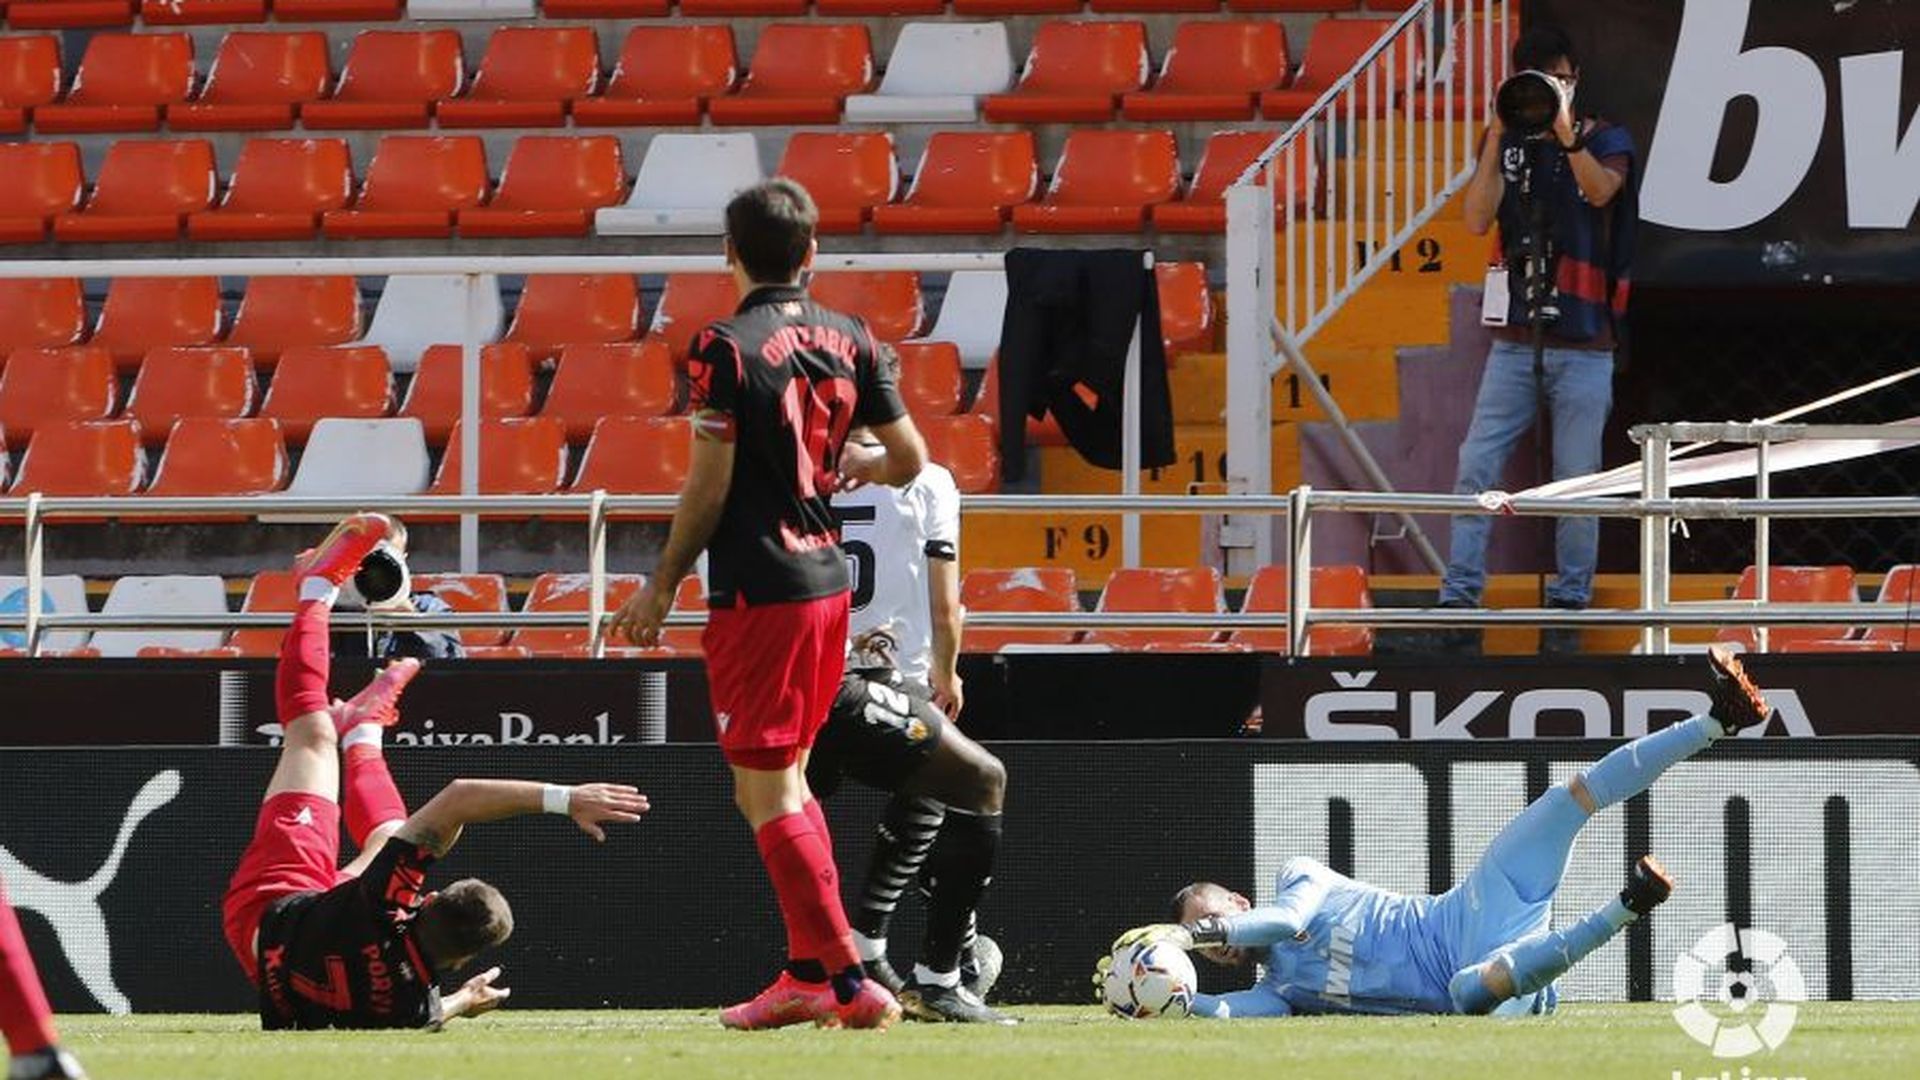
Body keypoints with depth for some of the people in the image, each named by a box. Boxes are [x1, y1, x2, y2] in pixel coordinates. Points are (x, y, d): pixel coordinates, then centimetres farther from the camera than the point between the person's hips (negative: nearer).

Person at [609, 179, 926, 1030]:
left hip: (756, 592, -7)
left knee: (764, 791, -4)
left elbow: (708, 488, -13)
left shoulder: (726, 349, -13)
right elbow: (908, 459, 10)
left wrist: (661, 586, -3)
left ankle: (846, 979, -11)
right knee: (787, 782, 18)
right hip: (828, 581, 7)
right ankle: (809, 973, 17)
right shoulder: (850, 341, 6)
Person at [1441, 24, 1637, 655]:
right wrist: (1499, 136, -15)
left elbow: (1602, 189, -20)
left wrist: (1566, 132, -36)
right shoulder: (1506, 144, 8)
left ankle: (1567, 610, 10)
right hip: (1515, 341, 2)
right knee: (1476, 472, -5)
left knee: (1577, 484, 1)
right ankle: (1458, 601, -3)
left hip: (1583, 346, -2)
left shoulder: (1606, 142, 2)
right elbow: (1478, 220, -6)